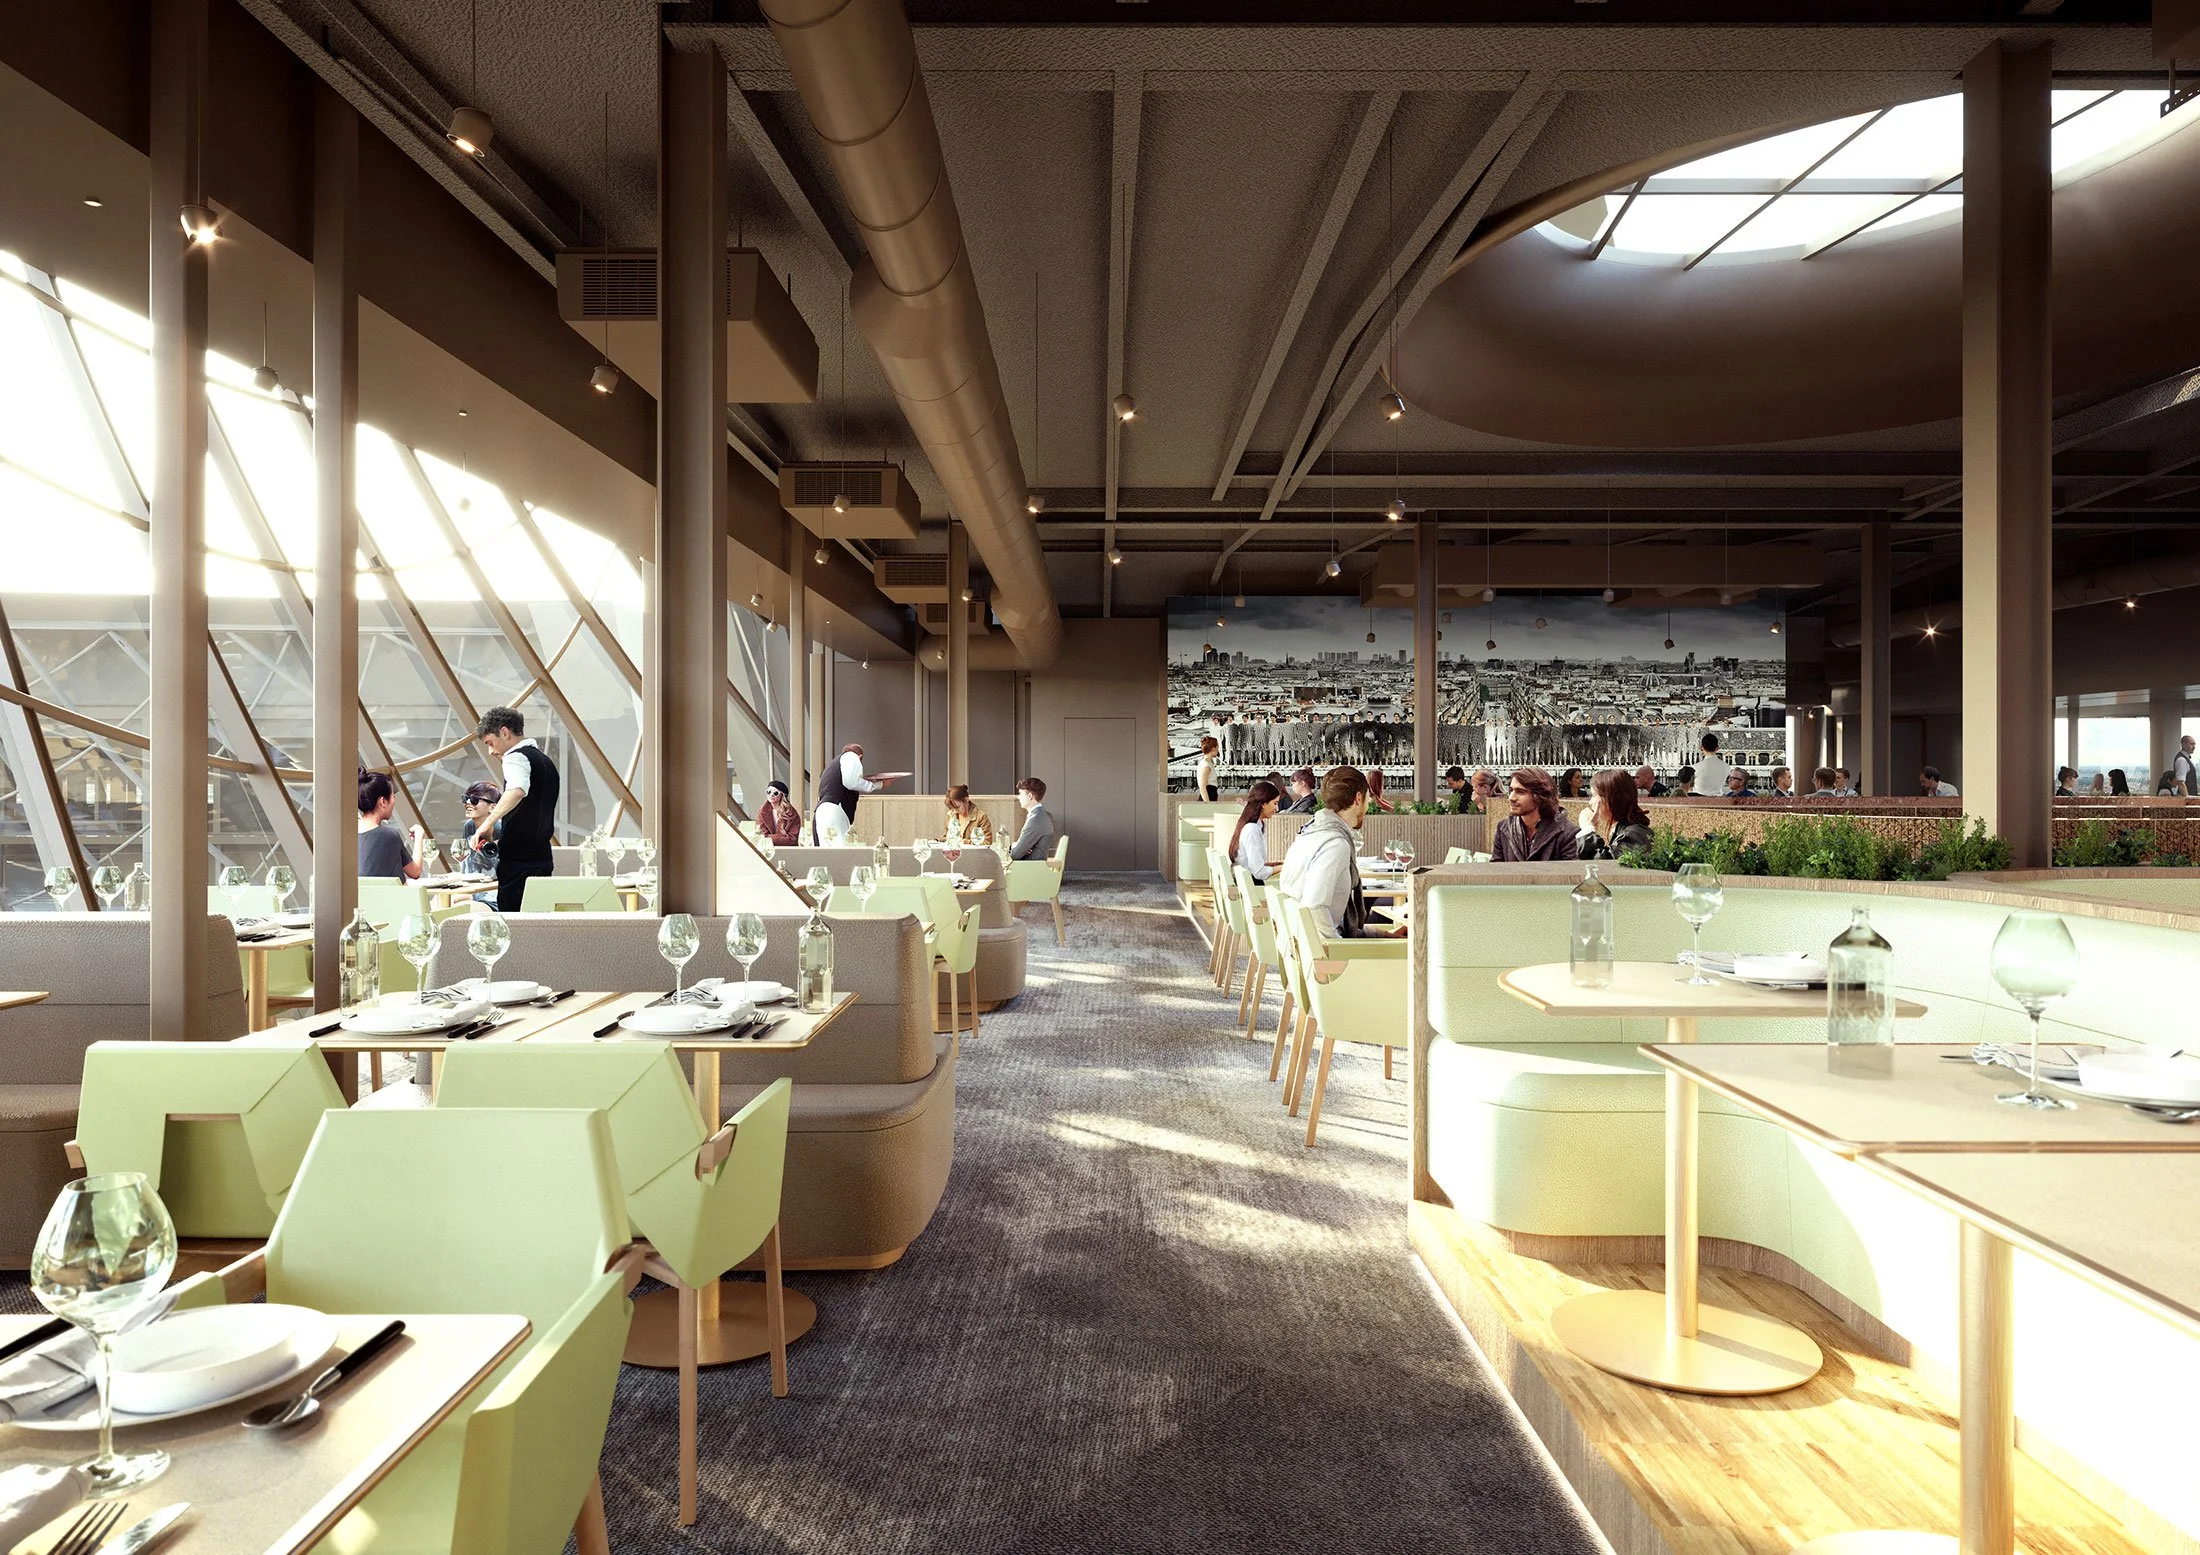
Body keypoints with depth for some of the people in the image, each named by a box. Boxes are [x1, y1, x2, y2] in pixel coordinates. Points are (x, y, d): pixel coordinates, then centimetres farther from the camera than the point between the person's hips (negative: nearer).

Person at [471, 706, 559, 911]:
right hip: (542, 857, 9)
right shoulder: (545, 761, 20)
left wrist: (488, 821, -32)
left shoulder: (516, 757, -7)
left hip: (517, 861, -9)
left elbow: (517, 791, -32)